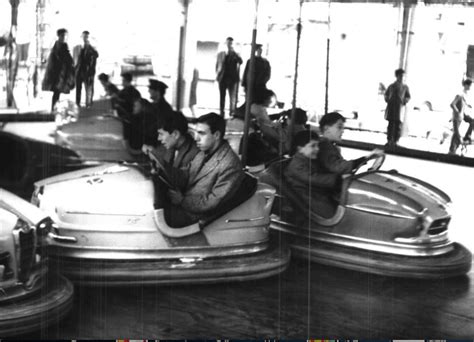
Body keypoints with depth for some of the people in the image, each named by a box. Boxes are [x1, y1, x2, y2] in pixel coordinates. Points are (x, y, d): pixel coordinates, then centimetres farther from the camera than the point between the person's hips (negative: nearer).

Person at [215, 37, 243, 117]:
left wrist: (234, 52, -15)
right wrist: (217, 75, 4)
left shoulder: (236, 55, 7)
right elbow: (217, 65, 14)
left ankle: (232, 113, -4)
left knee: (233, 97, -6)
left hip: (233, 79, -1)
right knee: (222, 96, 5)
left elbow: (240, 62, -12)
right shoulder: (220, 54, 11)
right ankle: (221, 113, 10)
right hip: (222, 78, 2)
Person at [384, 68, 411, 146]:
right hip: (391, 106, 1)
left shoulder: (405, 87, 10)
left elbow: (408, 97, 14)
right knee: (390, 123, -1)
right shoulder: (391, 86, 12)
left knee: (398, 124, -5)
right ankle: (389, 140, 2)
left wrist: (405, 101, -4)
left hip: (399, 107, -1)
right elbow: (386, 94, 23)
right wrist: (386, 99, 4)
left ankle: (395, 141, -2)